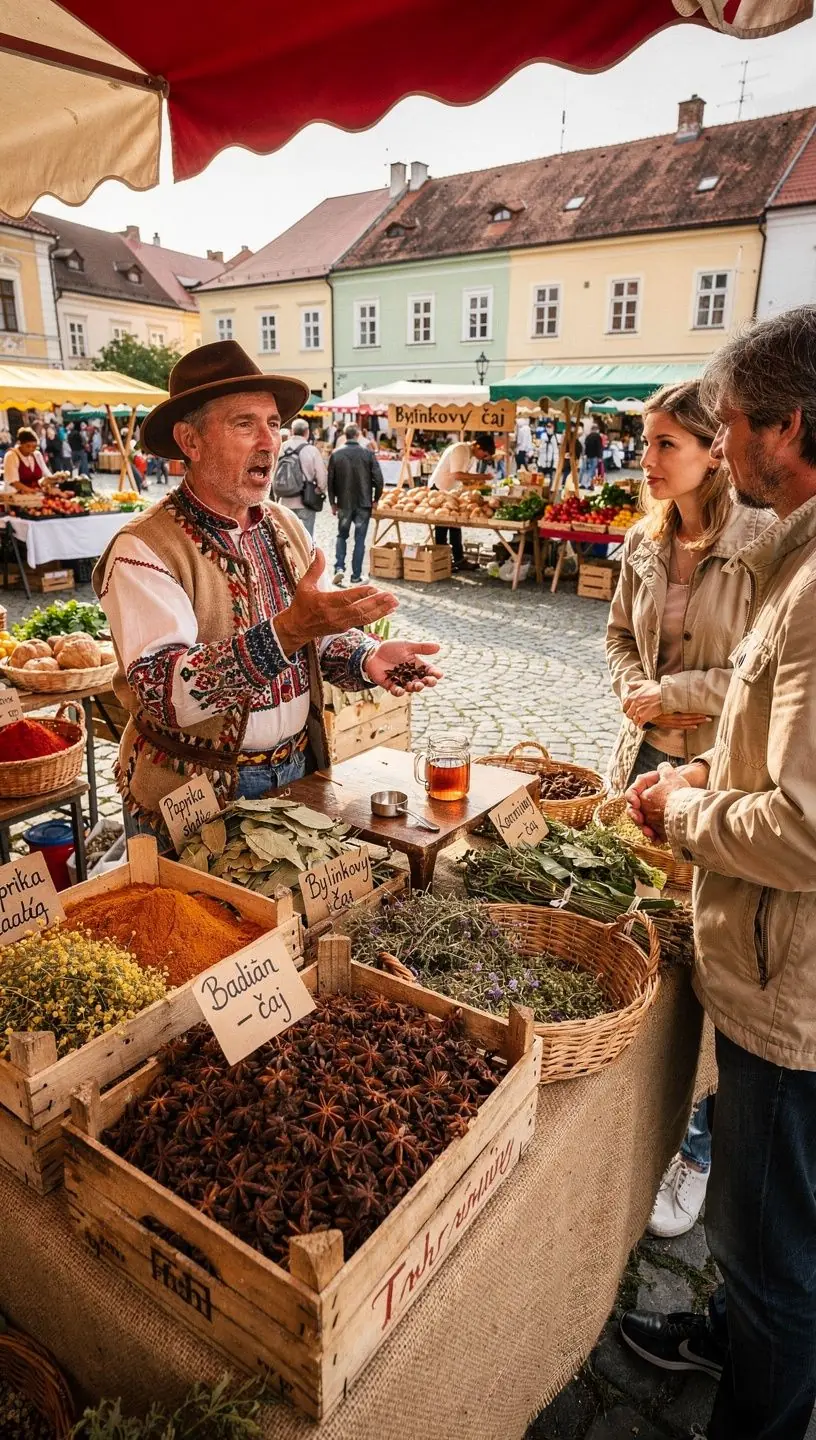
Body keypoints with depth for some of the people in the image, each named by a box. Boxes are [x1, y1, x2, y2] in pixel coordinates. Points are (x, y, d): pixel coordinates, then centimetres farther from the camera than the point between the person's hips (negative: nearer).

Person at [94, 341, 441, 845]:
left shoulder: (287, 527, 5)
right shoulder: (143, 549, -17)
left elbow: (325, 636, 7)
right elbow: (164, 691, -28)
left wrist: (367, 659, -16)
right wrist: (287, 632, -40)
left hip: (297, 777, 6)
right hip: (191, 800, -5)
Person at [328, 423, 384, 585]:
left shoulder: (336, 455, -3)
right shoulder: (368, 454, -8)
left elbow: (330, 480, 1)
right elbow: (378, 479, -8)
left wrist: (333, 502, 11)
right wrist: (376, 499, 6)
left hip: (344, 503, 1)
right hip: (364, 504, -1)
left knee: (342, 536, 18)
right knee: (360, 539, 6)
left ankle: (339, 568, 1)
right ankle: (356, 576, 7)